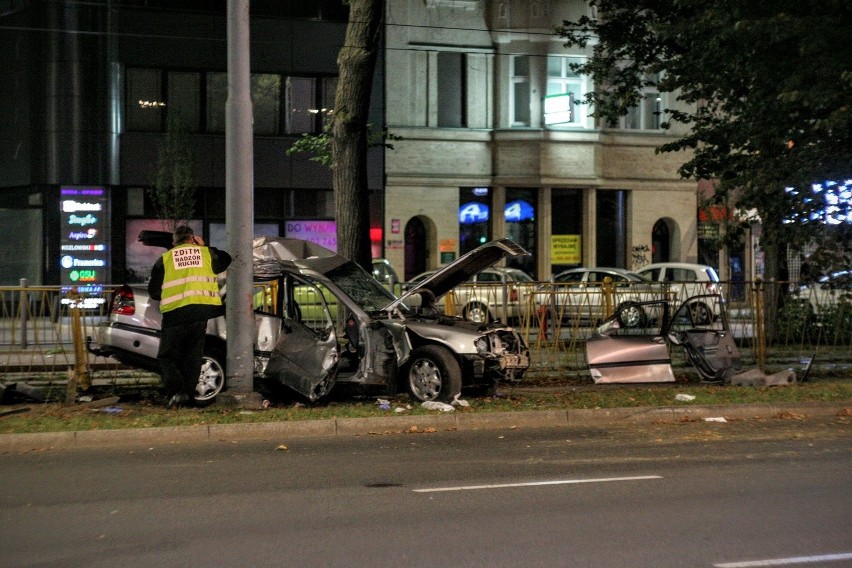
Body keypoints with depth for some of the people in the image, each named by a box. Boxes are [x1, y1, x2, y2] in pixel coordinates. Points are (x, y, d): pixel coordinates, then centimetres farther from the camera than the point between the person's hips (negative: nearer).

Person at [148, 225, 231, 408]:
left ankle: (175, 391, -12)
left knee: (167, 356, 8)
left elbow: (153, 291, 14)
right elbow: (225, 260, 33)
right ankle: (188, 396, 9)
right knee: (193, 355, 14)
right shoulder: (206, 253, 12)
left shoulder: (164, 259, 11)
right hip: (202, 310, 2)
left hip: (175, 313, -1)